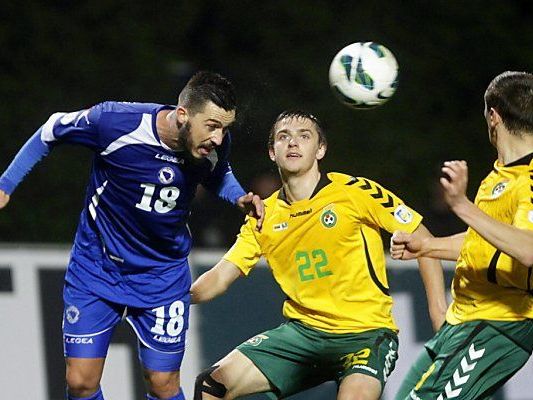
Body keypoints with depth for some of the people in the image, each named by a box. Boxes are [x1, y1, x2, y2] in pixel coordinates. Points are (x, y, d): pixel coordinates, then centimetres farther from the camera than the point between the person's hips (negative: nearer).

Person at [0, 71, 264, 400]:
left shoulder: (215, 144, -16)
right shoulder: (115, 122, -26)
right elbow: (52, 132, -5)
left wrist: (239, 197, -11)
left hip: (164, 276, 2)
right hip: (96, 266, -2)